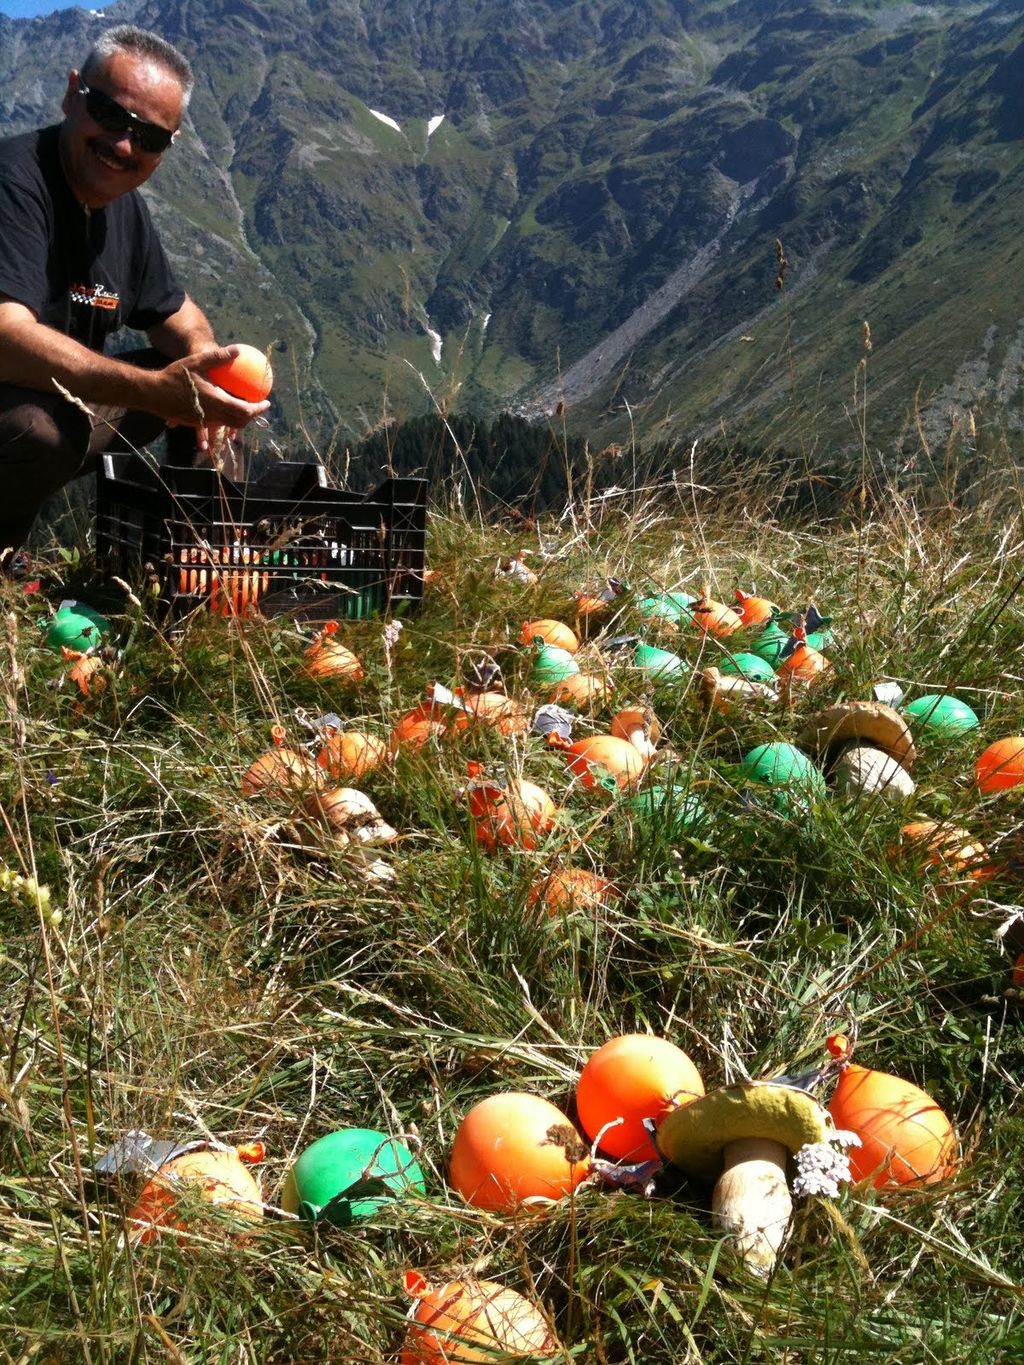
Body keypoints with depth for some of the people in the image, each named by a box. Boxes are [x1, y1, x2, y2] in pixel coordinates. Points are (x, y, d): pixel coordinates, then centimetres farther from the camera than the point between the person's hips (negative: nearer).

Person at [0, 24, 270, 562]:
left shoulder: (124, 204, 5)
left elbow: (175, 311, 17)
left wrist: (201, 354, -9)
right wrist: (157, 390, -44)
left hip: (68, 403, 9)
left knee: (200, 368, 7)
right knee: (44, 425, -39)